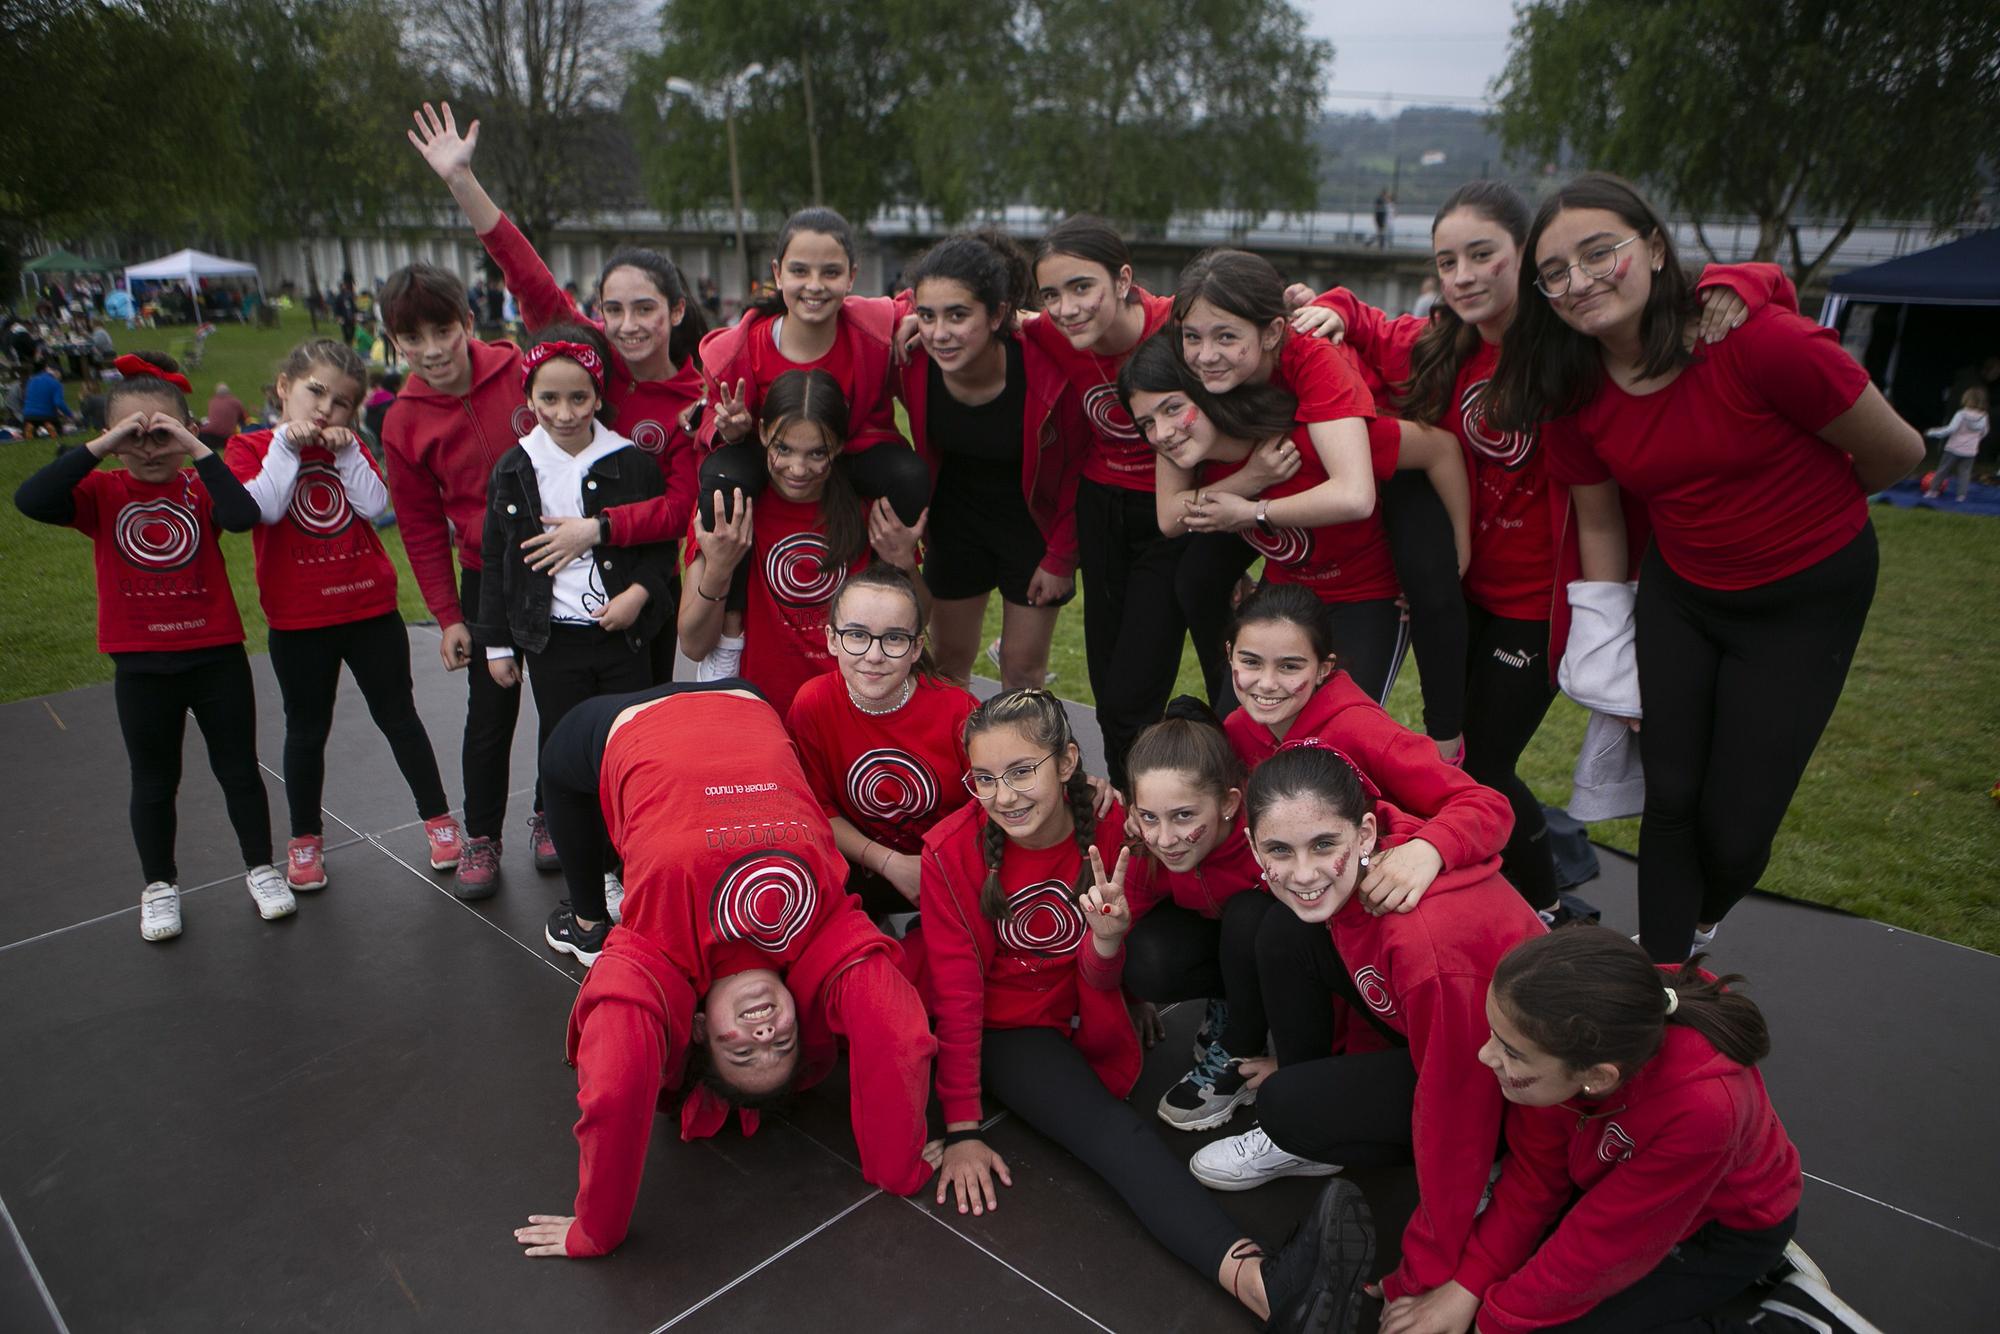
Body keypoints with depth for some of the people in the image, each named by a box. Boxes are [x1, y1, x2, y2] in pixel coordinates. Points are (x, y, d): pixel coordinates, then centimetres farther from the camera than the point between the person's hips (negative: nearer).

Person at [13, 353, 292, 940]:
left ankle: (261, 869, 27)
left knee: (239, 768, 11)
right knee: (154, 781, 14)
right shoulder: (103, 492, -3)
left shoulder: (199, 487, -4)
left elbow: (243, 517, -26)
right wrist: (99, 447, -24)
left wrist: (198, 450, -27)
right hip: (141, 665, 1)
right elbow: (29, 500, -22)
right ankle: (160, 886, 30)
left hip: (217, 655, 0)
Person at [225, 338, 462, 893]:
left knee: (399, 718, 10)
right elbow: (263, 507, -19)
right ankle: (305, 839, 26)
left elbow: (375, 504, -7)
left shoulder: (350, 447, 8)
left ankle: (437, 817, 22)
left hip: (371, 609, 2)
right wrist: (286, 446, -19)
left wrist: (345, 452, -15)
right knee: (306, 732, 11)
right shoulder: (250, 448, -2)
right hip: (298, 621, -2)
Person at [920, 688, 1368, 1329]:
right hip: (1001, 1029, -11)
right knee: (1114, 1131, -28)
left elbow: (1099, 979, -12)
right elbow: (957, 991, -15)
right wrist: (961, 1129, -16)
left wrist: (1106, 938, -37)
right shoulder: (954, 849, -21)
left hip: (1077, 1019, 11)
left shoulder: (1110, 831, -17)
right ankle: (1254, 1277, -44)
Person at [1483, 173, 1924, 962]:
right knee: (1669, 798, 4)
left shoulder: (1763, 342, -27)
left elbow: (1897, 453, -12)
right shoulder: (1571, 392, -12)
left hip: (1807, 595, -3)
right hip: (1679, 588, 3)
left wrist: (1793, 508, 8)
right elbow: (1599, 525, 2)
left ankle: (1698, 926, 36)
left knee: (1734, 825, 1)